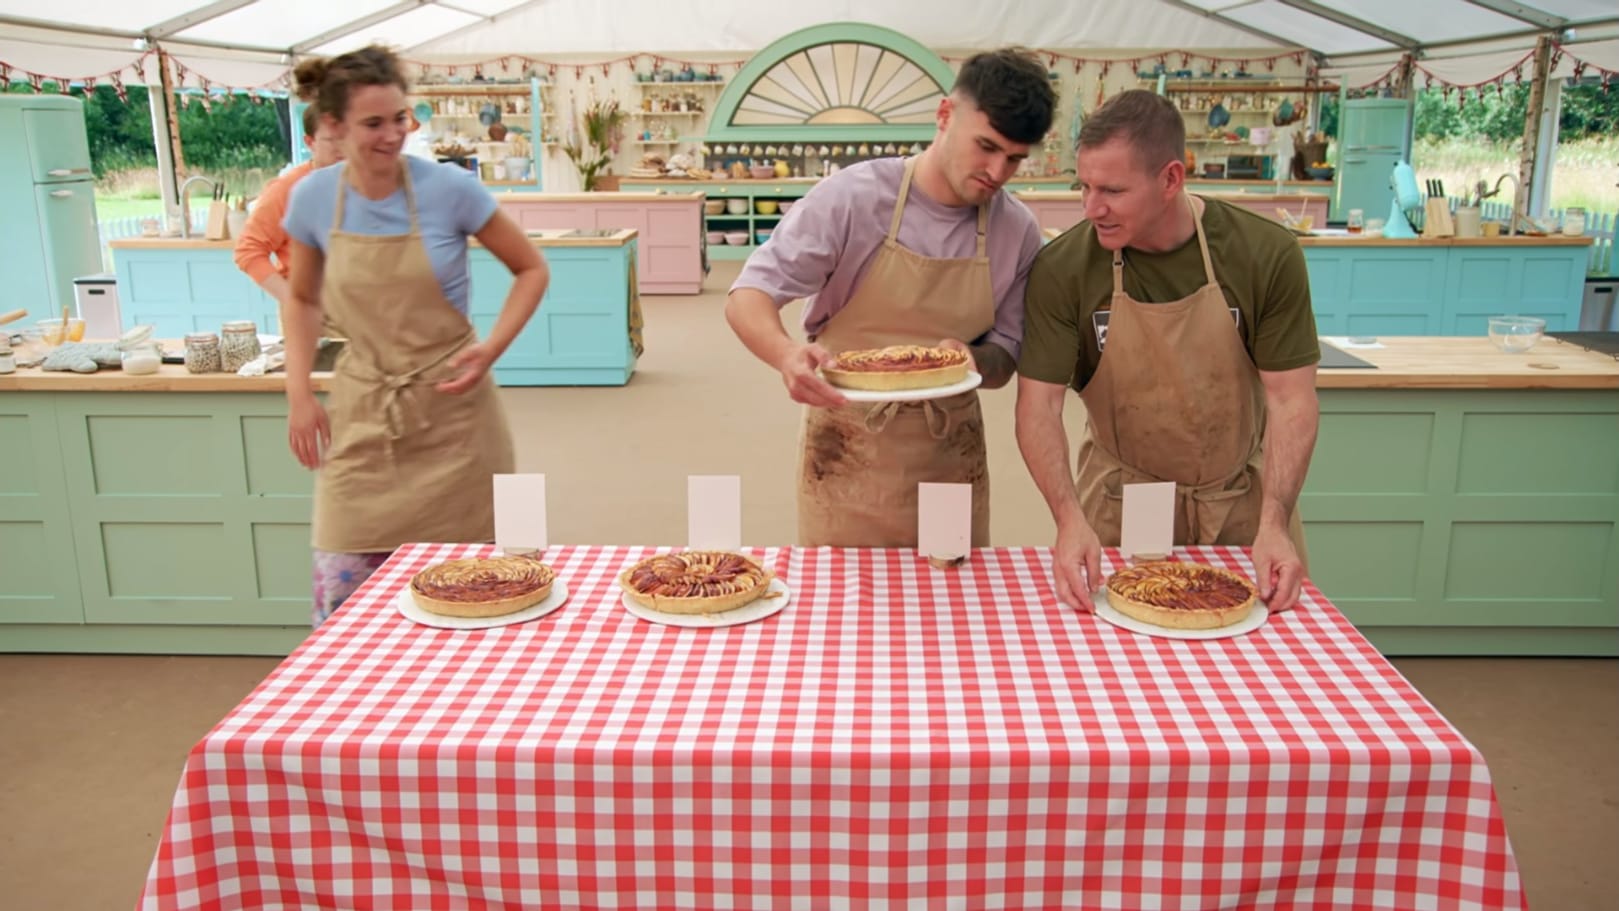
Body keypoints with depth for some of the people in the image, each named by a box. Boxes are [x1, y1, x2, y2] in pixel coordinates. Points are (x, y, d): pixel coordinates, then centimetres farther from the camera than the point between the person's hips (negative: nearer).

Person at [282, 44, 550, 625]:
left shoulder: (449, 188, -11)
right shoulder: (313, 198, -3)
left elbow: (531, 270, -1)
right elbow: (303, 300, 13)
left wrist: (492, 349, -14)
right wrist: (299, 393, 2)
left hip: (450, 411, -2)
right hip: (360, 416, 2)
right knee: (342, 596, 1)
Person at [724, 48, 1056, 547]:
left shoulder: (1019, 232, -4)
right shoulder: (853, 197, -13)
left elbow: (1003, 361, 4)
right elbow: (745, 299, -15)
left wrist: (971, 360, -19)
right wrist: (786, 354, -36)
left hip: (951, 460, 3)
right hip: (844, 453, -3)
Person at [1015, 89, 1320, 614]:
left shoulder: (1267, 255, -16)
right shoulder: (1062, 269, -18)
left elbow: (1290, 400, -14)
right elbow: (1039, 405, -19)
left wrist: (1275, 523, -25)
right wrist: (1070, 520, -33)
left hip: (1240, 500, 1)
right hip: (1121, 502, -1)